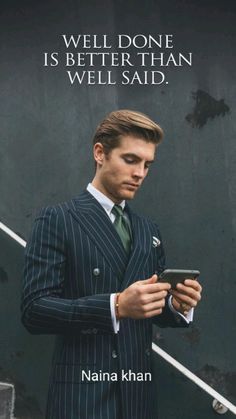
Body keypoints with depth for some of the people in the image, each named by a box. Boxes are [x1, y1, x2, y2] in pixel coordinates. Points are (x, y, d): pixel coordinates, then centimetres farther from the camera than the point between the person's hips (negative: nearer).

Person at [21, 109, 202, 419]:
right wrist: (115, 306, -26)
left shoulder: (149, 231, 12)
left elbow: (153, 311, 14)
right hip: (83, 391, -6)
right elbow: (34, 310, -15)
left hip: (137, 390, 6)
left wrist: (177, 306, -8)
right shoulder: (56, 220, -6)